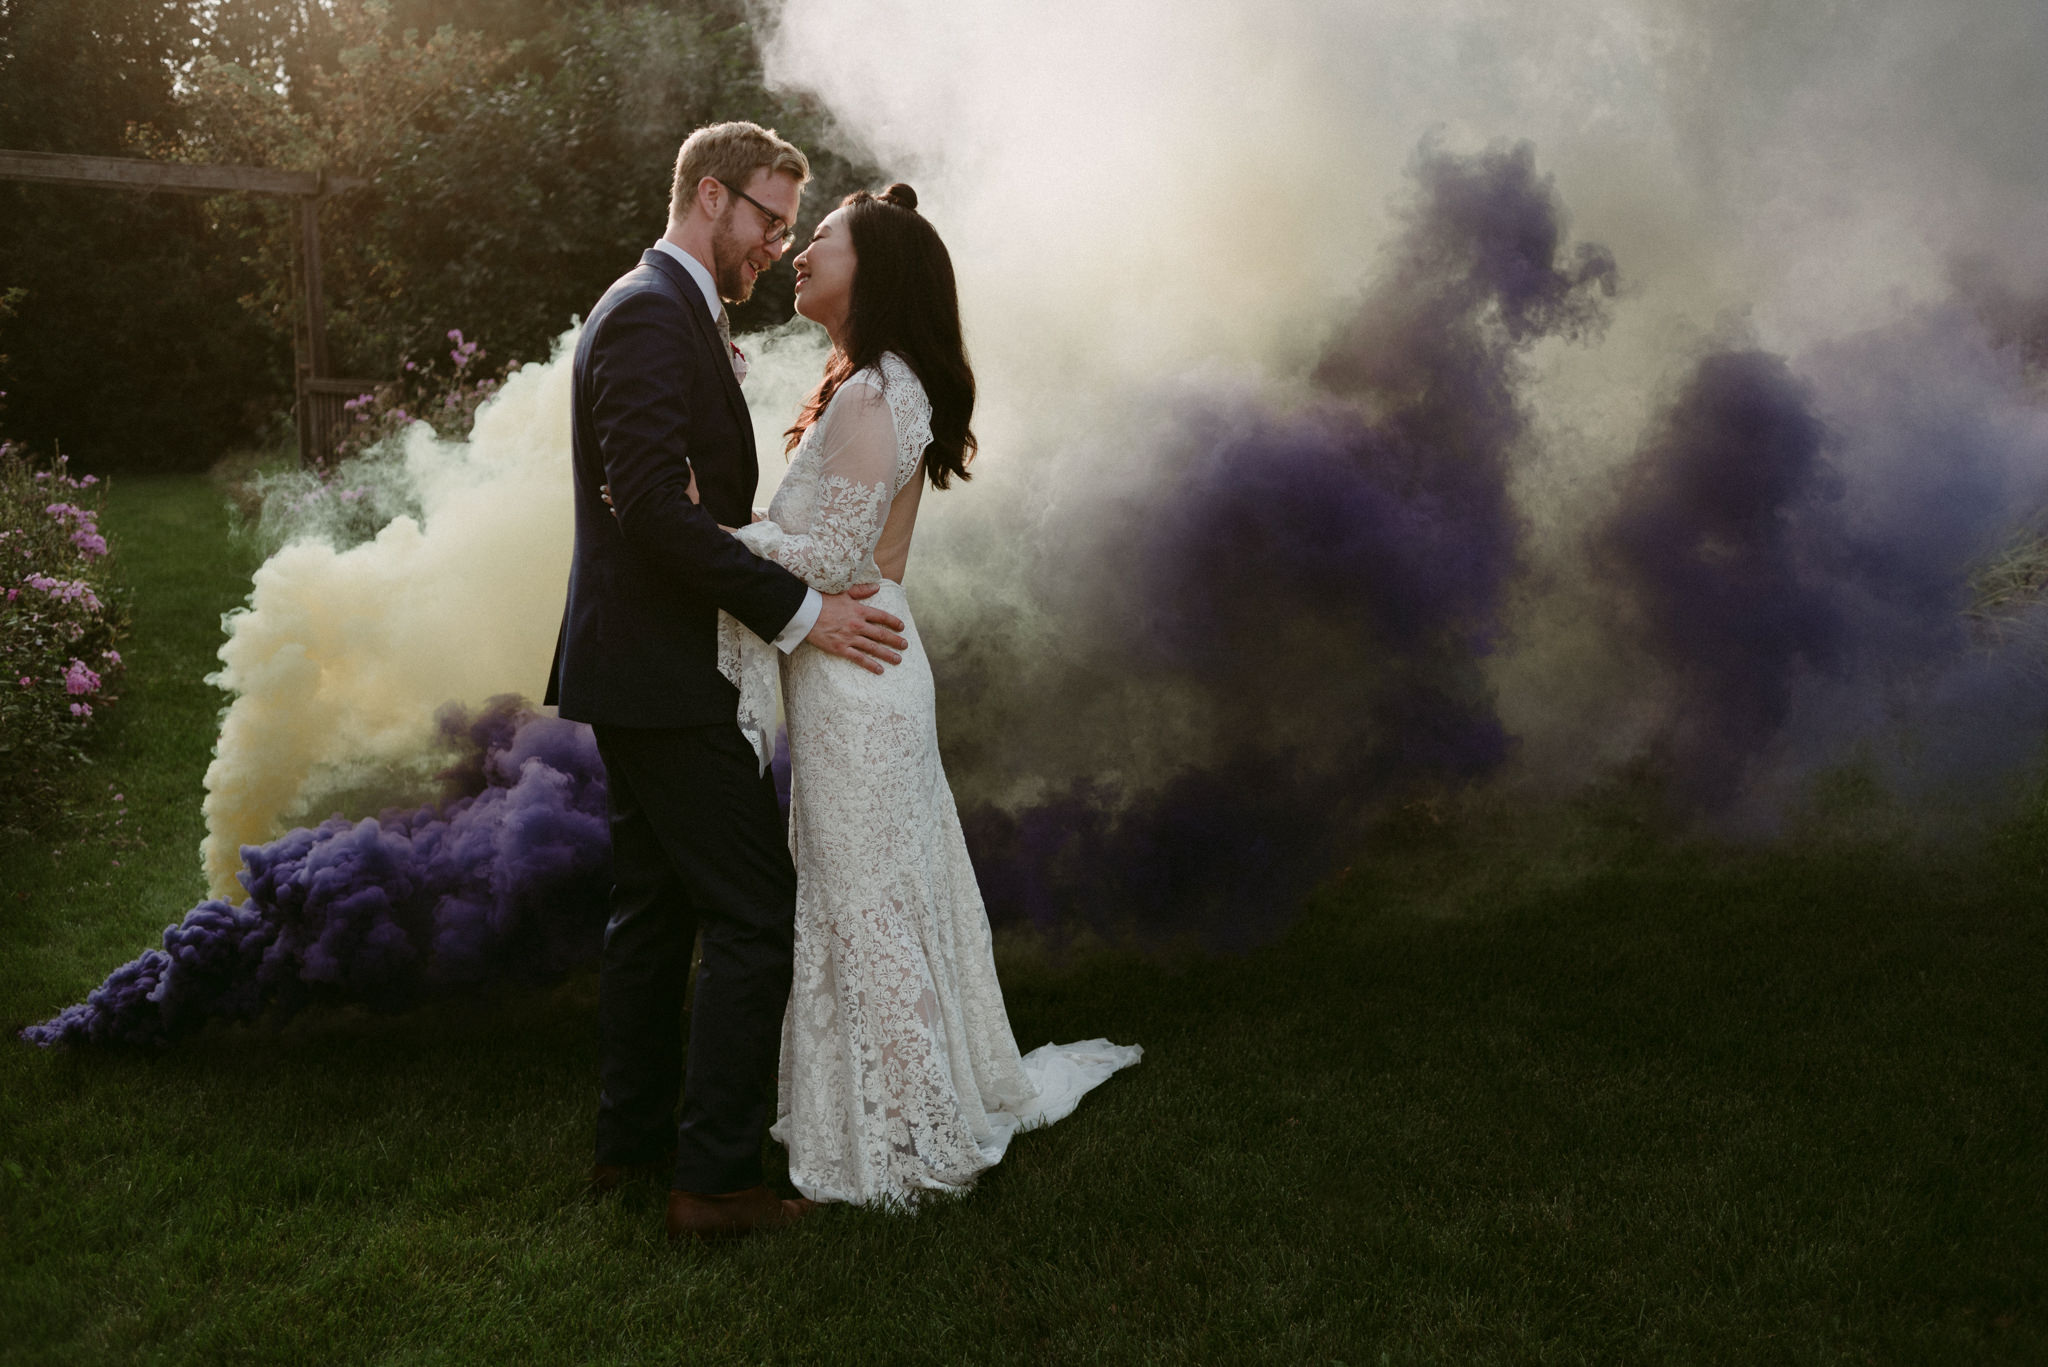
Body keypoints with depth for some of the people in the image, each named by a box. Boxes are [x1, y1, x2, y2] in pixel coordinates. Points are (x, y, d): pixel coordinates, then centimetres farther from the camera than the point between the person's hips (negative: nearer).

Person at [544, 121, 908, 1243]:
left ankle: (631, 1137, 28)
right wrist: (797, 612, -23)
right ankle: (715, 1175, 1)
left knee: (653, 904, 17)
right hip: (662, 675, -11)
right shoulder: (651, 315, -15)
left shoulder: (666, 312, 18)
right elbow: (658, 508, -25)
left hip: (637, 671, 11)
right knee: (755, 914, -6)